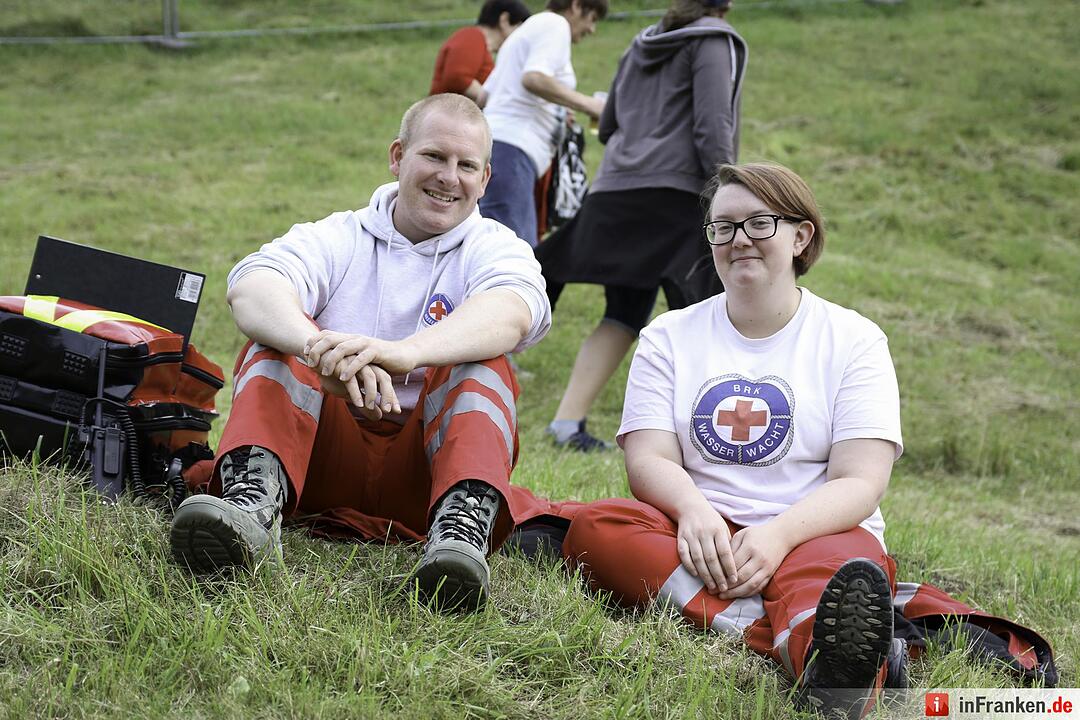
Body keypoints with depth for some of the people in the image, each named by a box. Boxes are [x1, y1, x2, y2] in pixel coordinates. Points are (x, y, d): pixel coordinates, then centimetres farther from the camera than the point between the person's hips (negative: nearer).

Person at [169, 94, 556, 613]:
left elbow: (511, 313, -18)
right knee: (277, 338, -17)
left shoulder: (497, 249, 9)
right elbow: (251, 289, -13)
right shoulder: (337, 239, 10)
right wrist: (319, 348, -38)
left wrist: (404, 352, -40)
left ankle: (465, 525, -47)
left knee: (479, 363, -23)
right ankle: (253, 500, -42)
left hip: (424, 467, -1)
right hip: (324, 458, 1)